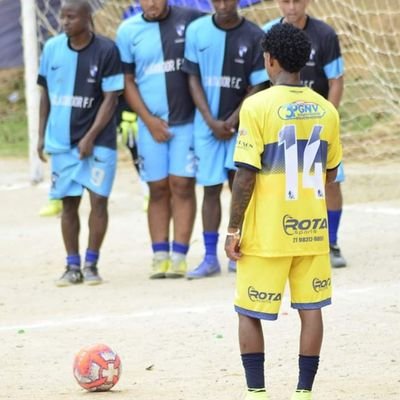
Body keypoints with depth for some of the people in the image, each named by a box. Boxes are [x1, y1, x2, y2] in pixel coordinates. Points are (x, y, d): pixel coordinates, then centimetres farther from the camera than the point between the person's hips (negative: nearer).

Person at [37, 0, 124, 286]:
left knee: (98, 199, -6)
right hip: (62, 141, 3)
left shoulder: (106, 50, -9)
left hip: (98, 141, -3)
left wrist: (90, 138, -14)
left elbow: (110, 98, -9)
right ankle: (73, 266, 12)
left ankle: (91, 264, 3)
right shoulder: (52, 49, 3)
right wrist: (41, 134, 9)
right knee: (69, 203, 6)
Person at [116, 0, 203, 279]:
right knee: (158, 189, 4)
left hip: (187, 119, -1)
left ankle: (179, 255, -4)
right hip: (151, 123, 2)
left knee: (182, 185, -4)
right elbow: (127, 81, 6)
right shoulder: (128, 31, 2)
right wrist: (149, 120, -3)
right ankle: (160, 255, 6)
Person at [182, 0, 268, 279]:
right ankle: (210, 258, 6)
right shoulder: (197, 31, -2)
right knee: (211, 188, 3)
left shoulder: (254, 36, -6)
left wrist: (231, 122, -10)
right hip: (207, 123, 1)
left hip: (241, 123, -1)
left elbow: (257, 87, -3)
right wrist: (212, 122, -7)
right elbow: (193, 79, 1)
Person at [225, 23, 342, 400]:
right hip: (312, 228, 4)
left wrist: (233, 230, -7)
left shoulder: (257, 106, -12)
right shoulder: (326, 109, 3)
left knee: (249, 313, 7)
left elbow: (246, 175, -13)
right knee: (311, 309, 8)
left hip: (266, 232, -4)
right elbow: (330, 173, 13)